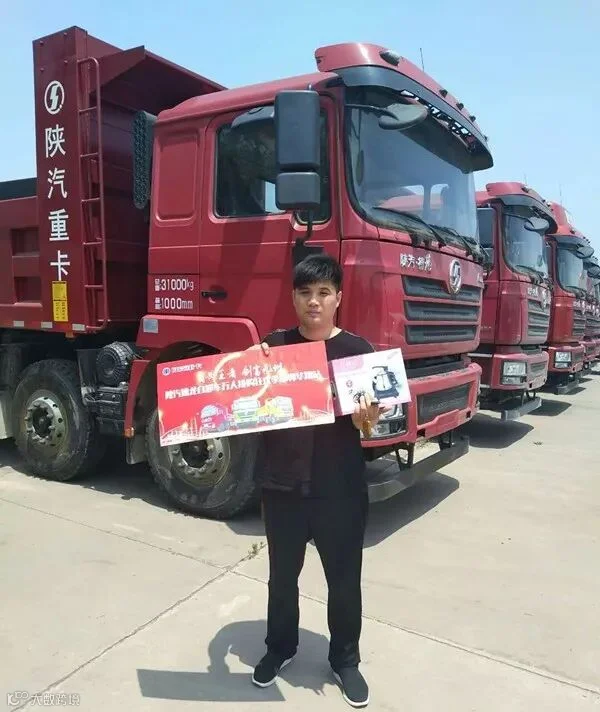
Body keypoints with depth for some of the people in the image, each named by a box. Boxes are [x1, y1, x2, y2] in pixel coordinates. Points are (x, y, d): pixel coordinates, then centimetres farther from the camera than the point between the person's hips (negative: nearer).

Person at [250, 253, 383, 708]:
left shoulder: (357, 350, -5)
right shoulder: (275, 345, 0)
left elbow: (366, 419, -2)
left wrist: (368, 419, -25)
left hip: (341, 488, -1)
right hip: (282, 484, 2)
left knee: (344, 579, 14)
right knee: (282, 574, 19)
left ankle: (345, 659, 39)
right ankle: (280, 648, 45)